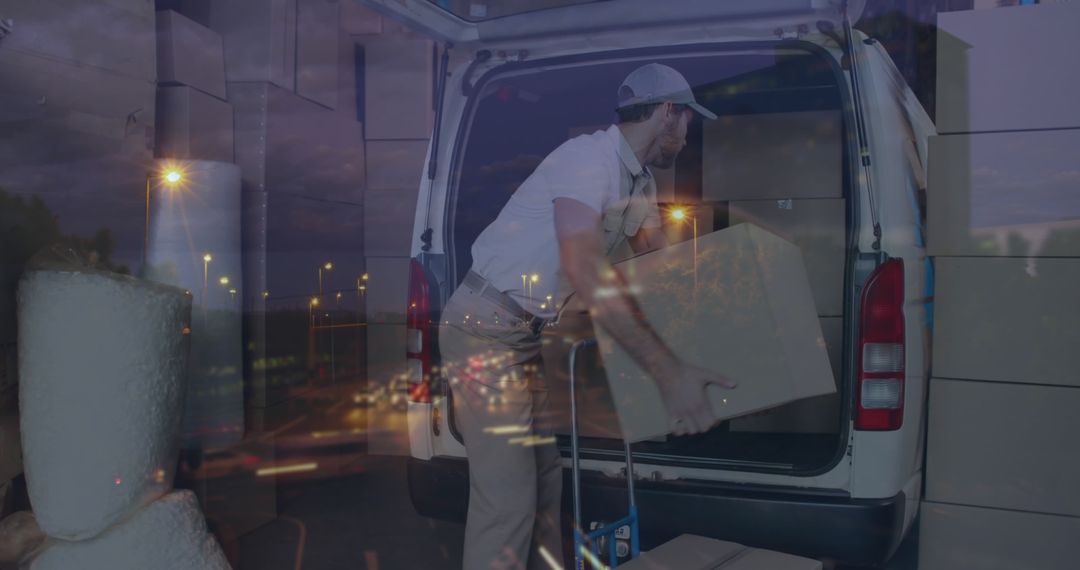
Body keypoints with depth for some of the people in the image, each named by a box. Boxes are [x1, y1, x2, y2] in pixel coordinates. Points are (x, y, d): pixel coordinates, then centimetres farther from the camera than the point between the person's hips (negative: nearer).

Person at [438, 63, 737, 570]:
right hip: (485, 329, -9)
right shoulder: (590, 157, -20)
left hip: (533, 334, 10)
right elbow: (583, 270, -34)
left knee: (548, 477, 12)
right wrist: (668, 371, -35)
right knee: (507, 497, -10)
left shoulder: (641, 183, 10)